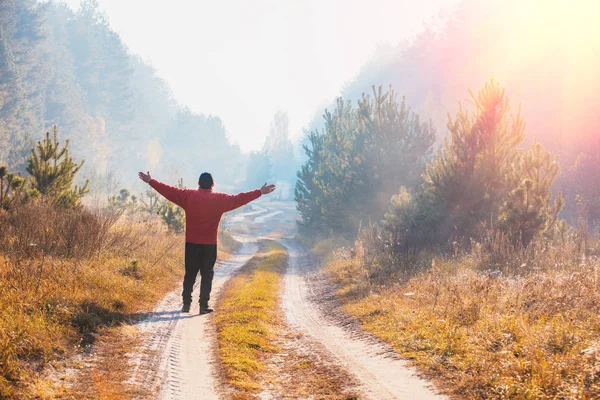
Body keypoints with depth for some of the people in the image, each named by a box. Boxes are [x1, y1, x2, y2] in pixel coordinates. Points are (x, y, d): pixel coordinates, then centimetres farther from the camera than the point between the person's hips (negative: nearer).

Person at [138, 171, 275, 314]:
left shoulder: (188, 196, -2)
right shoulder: (220, 199, -3)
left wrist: (150, 181, 10)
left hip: (191, 244, 1)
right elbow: (239, 199, 0)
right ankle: (204, 306, 2)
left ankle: (186, 304, 12)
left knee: (190, 274, 11)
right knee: (207, 275, 5)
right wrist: (260, 192, 7)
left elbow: (169, 191, 1)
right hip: (210, 245, -1)